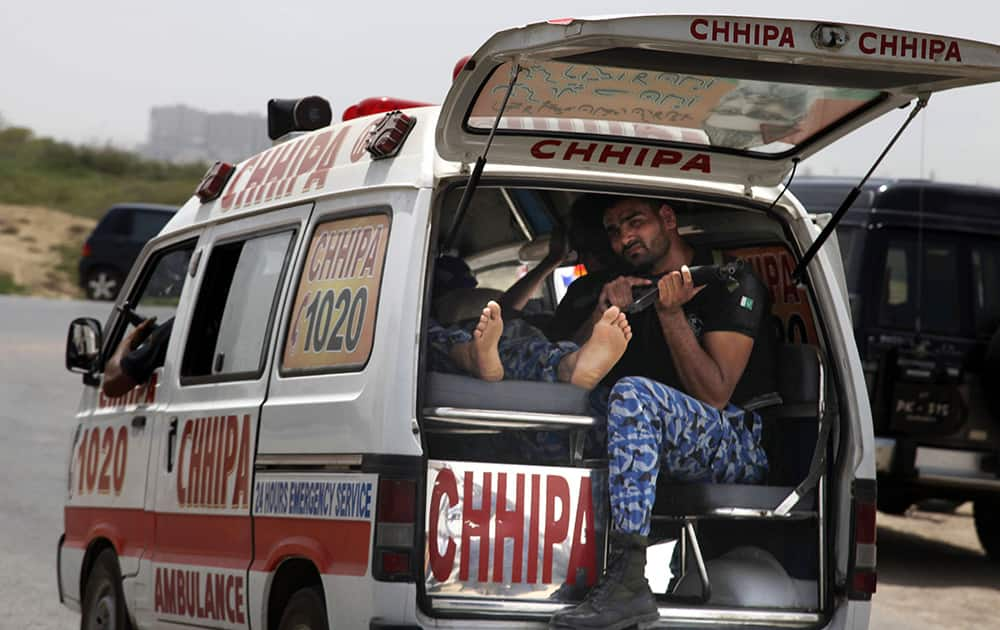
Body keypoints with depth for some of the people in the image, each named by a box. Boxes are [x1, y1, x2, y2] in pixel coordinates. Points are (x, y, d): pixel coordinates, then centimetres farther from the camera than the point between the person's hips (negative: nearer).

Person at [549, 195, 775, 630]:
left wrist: (671, 313, -18)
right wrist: (603, 313, -9)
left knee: (635, 393, -34)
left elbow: (714, 397, -12)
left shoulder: (732, 284, -3)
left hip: (738, 450, -7)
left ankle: (627, 579, -46)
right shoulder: (628, 287, 16)